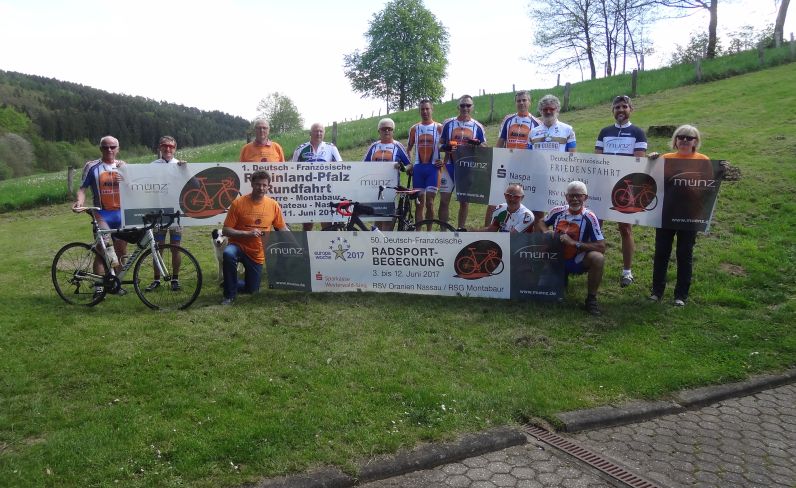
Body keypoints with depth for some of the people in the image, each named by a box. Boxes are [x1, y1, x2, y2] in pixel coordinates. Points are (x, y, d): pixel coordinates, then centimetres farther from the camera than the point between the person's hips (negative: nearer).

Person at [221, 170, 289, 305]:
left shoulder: (273, 205, -5)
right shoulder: (238, 203, -13)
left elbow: (283, 229, 5)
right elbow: (226, 230, -12)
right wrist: (247, 233, -25)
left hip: (257, 254, 3)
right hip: (239, 246, -3)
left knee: (252, 290, 8)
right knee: (229, 254, -38)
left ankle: (232, 284, 44)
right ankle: (229, 295, -18)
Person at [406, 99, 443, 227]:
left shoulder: (439, 127, 3)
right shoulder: (414, 128, 10)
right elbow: (408, 148, 15)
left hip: (433, 168, -3)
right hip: (418, 168, 3)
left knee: (429, 203, -6)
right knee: (419, 203, 4)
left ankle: (429, 231, 4)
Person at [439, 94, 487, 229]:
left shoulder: (478, 127, 4)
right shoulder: (448, 123, 4)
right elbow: (440, 144, 8)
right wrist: (446, 147, -15)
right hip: (449, 166, 0)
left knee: (465, 201, 6)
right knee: (444, 200, -2)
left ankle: (460, 231, 18)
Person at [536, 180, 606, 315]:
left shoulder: (589, 217, -16)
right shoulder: (557, 211, -5)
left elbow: (601, 247, -21)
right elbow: (541, 222, 16)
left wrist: (574, 243, -27)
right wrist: (546, 231, -7)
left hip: (578, 262, -4)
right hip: (557, 260, 5)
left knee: (598, 258, -31)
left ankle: (591, 298, -12)